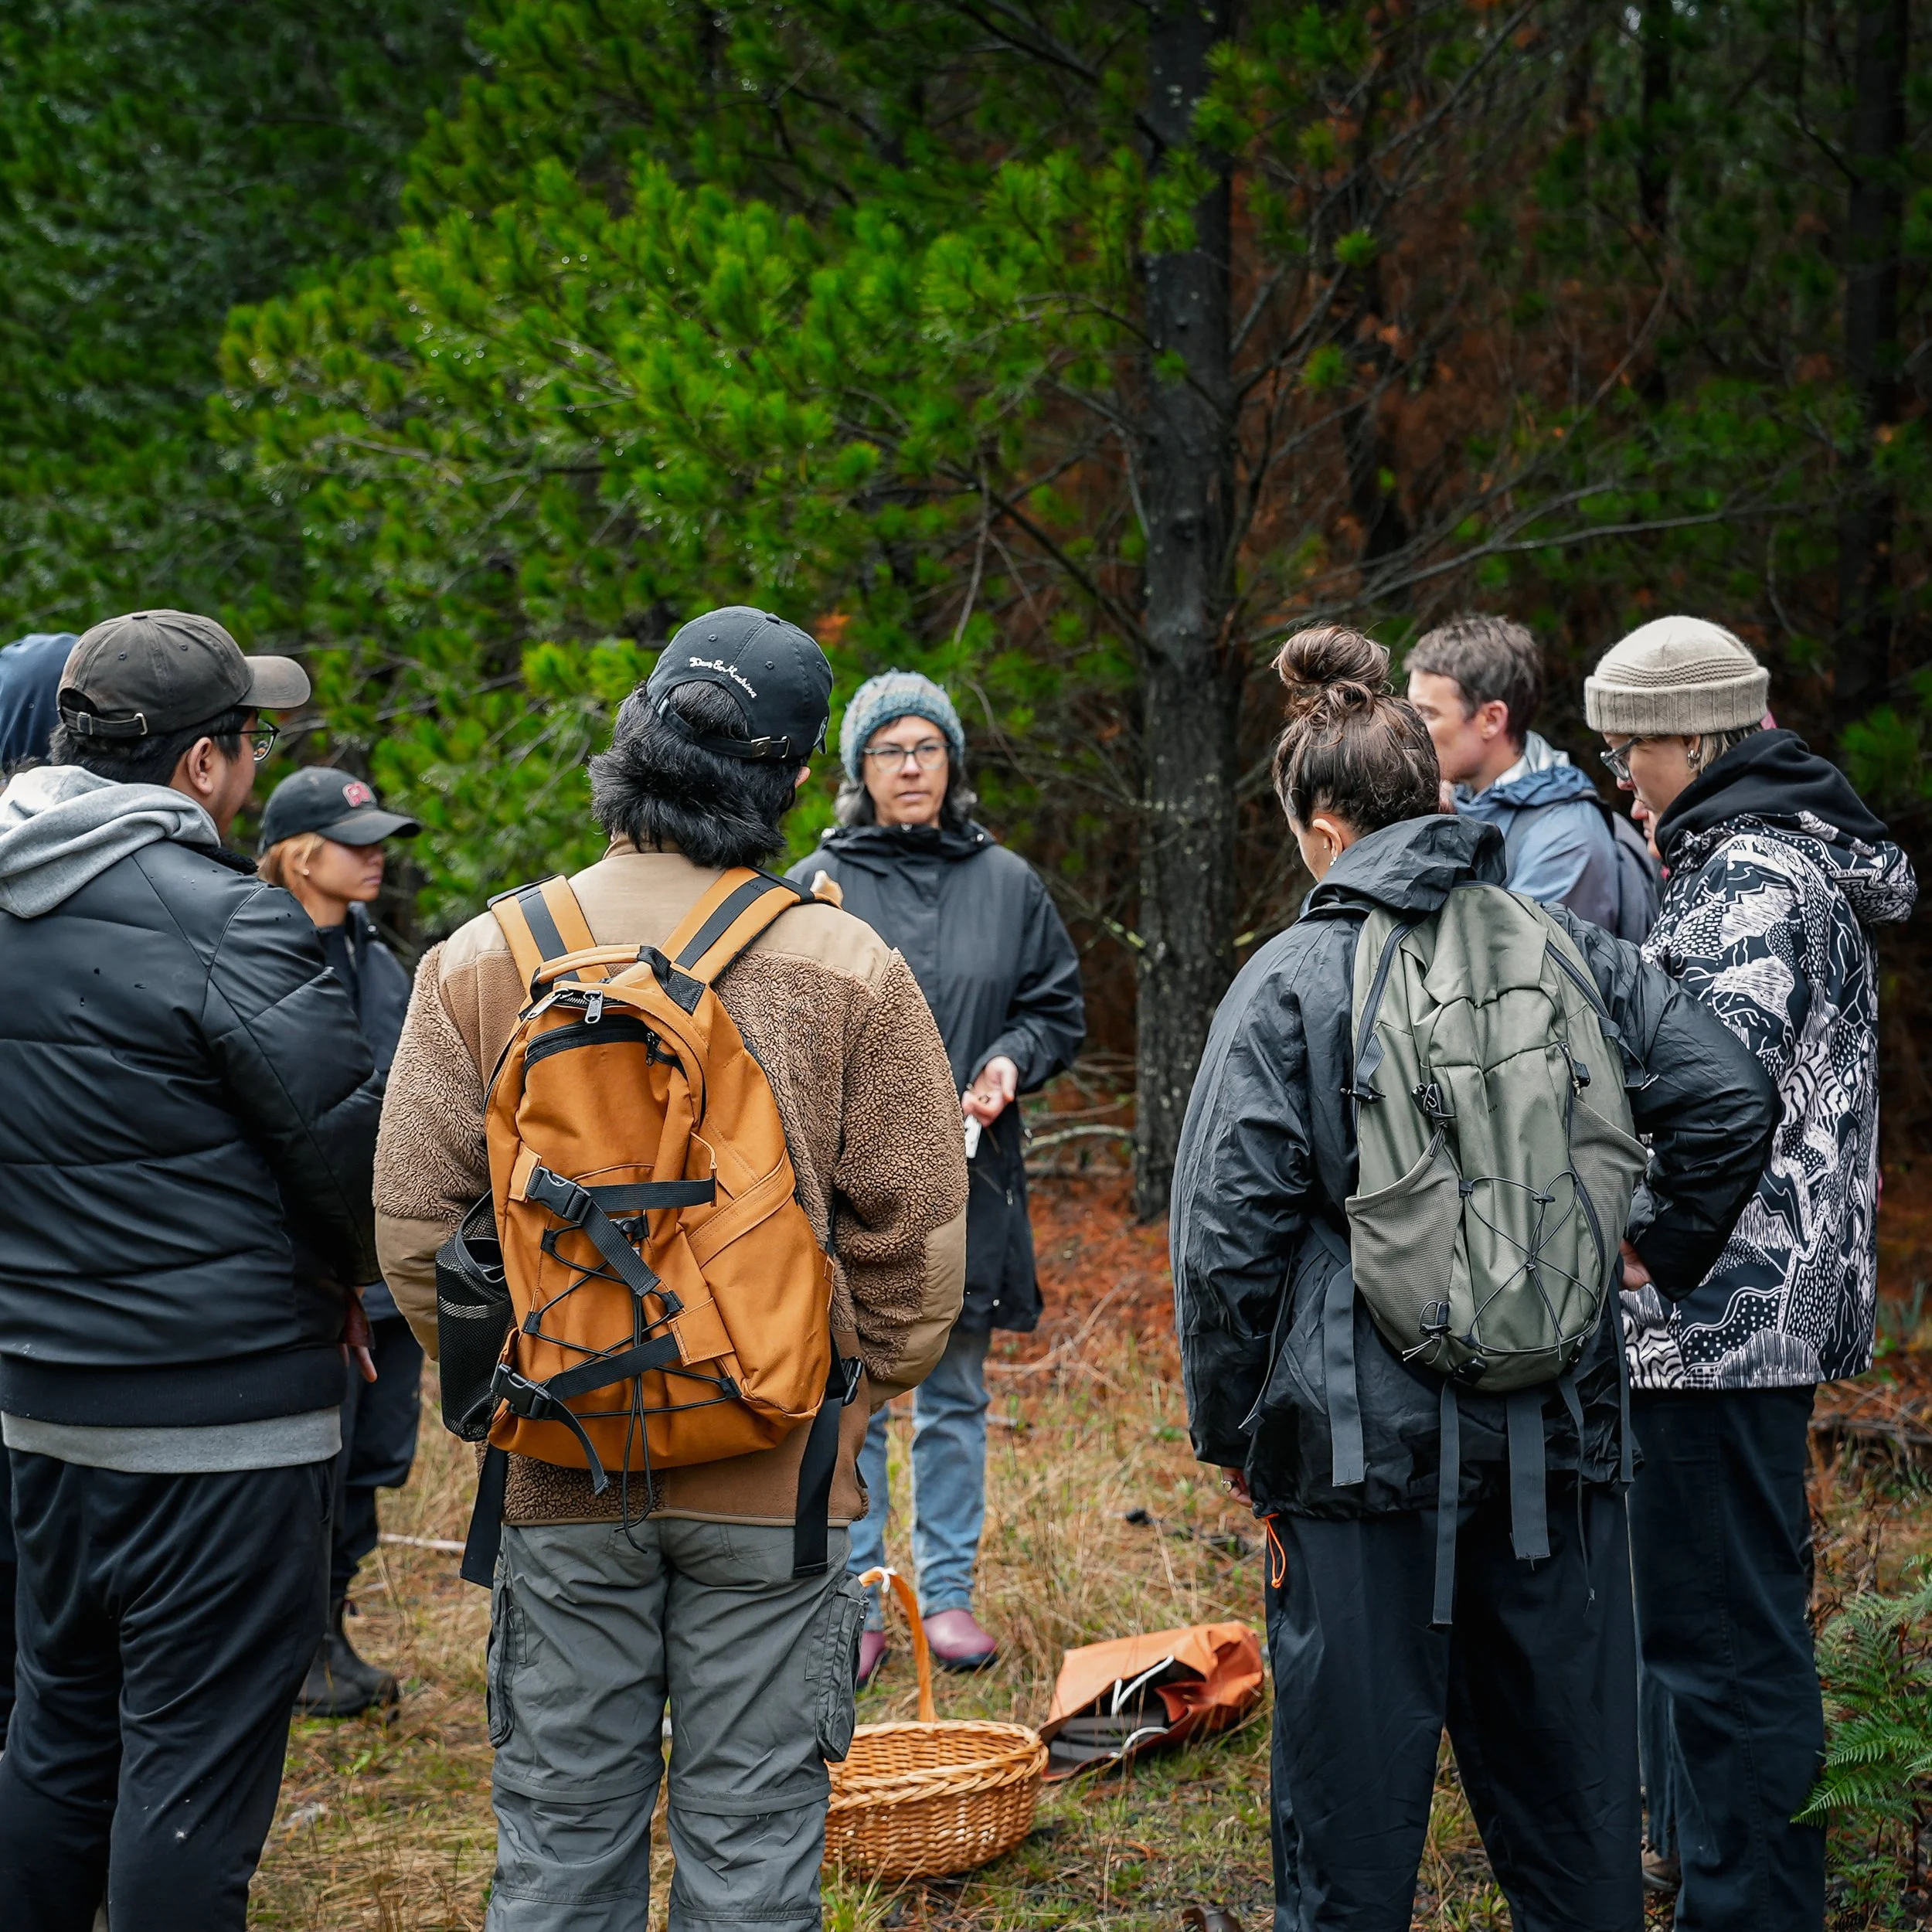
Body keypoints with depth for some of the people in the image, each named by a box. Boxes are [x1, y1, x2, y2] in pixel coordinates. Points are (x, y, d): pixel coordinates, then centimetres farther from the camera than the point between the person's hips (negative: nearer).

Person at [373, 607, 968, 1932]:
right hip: (773, 1478, -1)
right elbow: (917, 1231, -5)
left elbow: (415, 1221, -2)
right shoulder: (850, 972, -8)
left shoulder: (481, 963, -4)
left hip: (562, 1478, 2)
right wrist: (862, 1394, 9)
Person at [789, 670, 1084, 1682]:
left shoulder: (1007, 884, 6)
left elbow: (1061, 1009, 11)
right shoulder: (817, 889, -1)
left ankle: (948, 1592, 22)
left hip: (967, 1180, 2)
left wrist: (1011, 1060, -8)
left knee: (954, 1398, 11)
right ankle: (856, 1603, 12)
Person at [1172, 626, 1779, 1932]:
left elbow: (1227, 1233, -9)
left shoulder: (1294, 978, -7)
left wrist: (1227, 1428, 2)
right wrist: (1672, 1257, 14)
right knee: (1568, 1777, 16)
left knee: (1355, 1788, 7)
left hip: (1364, 1440, -3)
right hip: (1559, 1432, 4)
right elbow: (1730, 1098, -1)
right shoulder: (1562, 945, 3)